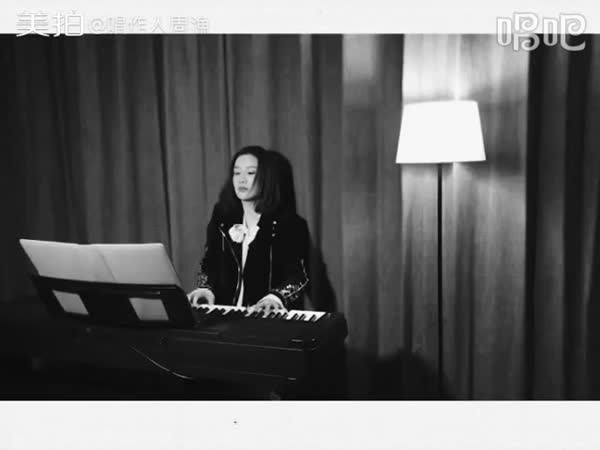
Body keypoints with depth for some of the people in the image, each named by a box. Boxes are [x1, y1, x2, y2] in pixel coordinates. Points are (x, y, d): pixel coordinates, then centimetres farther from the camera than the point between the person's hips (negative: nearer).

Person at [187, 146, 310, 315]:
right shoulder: (221, 219, 11)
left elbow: (297, 276, -9)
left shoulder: (289, 224, -1)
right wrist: (206, 288, -9)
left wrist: (276, 296, -28)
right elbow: (209, 263, 11)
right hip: (225, 314, 3)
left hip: (268, 316, -3)